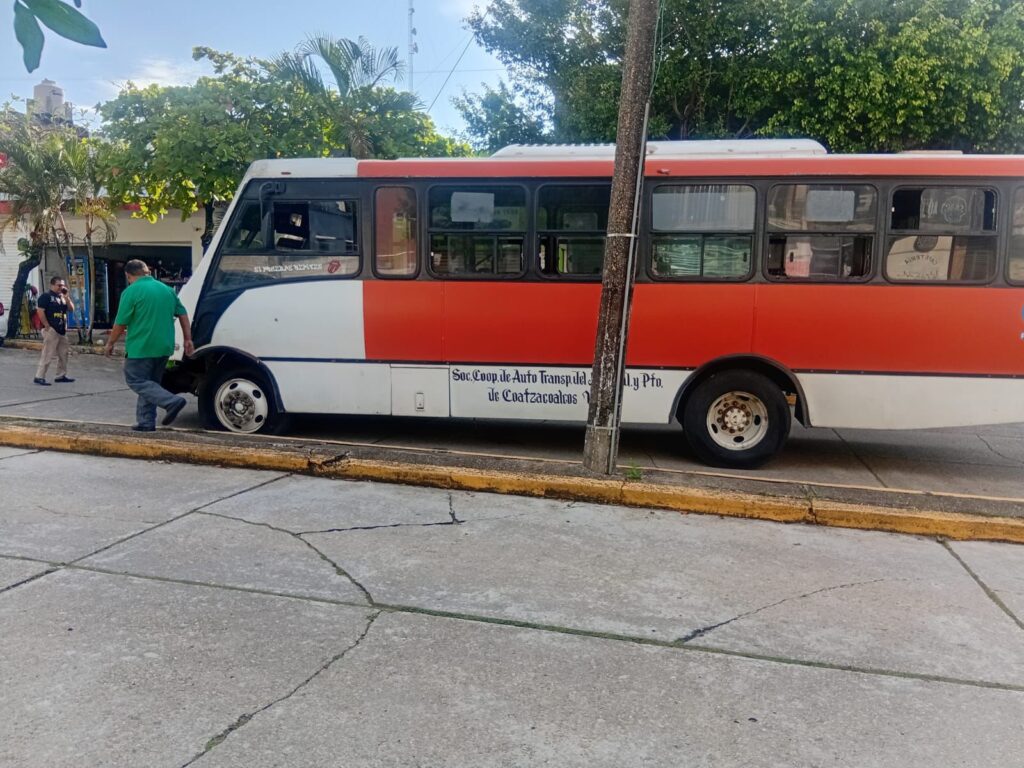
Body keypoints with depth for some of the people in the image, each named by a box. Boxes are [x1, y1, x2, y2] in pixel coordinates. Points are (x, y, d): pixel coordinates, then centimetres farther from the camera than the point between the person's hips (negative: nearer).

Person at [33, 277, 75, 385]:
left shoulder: (63, 297, 18)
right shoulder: (46, 296, -6)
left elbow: (71, 309, 12)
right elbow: (40, 311, -13)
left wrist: (66, 297, -1)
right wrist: (47, 326, -16)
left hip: (62, 330, 8)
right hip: (51, 330, -8)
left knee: (63, 354, 12)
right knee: (48, 354, -9)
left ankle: (61, 375, 21)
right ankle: (39, 377, -6)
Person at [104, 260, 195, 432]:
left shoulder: (131, 291, -8)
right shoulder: (167, 289, 11)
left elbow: (120, 323, -8)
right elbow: (183, 314, 10)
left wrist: (110, 343, 5)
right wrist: (188, 340, 14)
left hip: (141, 348, -7)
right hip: (164, 347, 7)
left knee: (135, 381, 1)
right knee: (150, 382, 15)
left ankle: (172, 401, -17)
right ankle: (146, 422, 14)